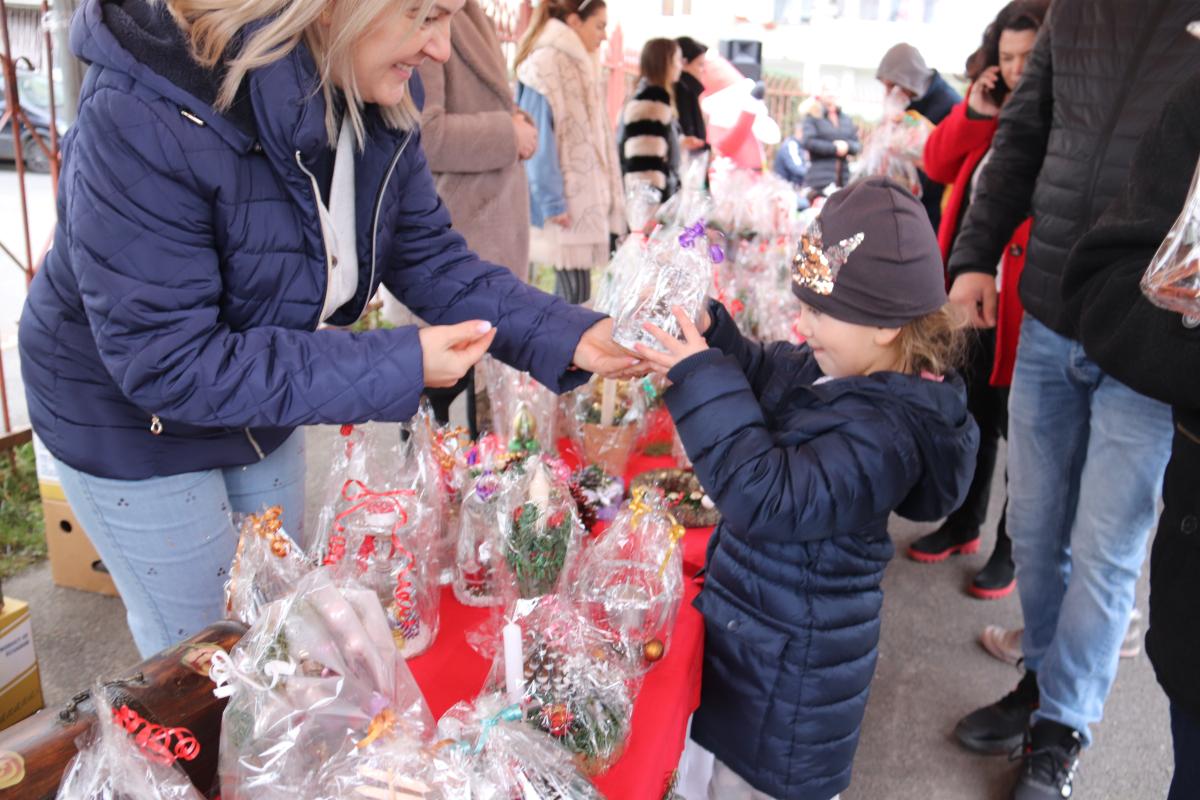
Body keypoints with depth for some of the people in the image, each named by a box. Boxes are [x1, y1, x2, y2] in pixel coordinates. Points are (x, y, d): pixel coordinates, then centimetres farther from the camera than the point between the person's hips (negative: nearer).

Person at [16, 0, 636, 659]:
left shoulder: (380, 107, -14)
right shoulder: (146, 117, -35)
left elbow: (431, 257, -7)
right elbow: (164, 365, -34)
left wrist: (569, 336, -22)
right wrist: (395, 365, -36)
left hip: (262, 408, 6)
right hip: (129, 417, -6)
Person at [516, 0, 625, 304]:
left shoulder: (579, 65, 18)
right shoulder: (545, 62, -9)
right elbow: (538, 138, -15)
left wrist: (607, 196, 17)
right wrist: (552, 200, -18)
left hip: (585, 197, 9)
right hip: (564, 199, -9)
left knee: (576, 289, 9)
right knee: (574, 290, -9)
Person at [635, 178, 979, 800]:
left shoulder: (881, 432, -30)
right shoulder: (835, 370, -2)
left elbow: (768, 496, -37)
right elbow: (764, 374, 15)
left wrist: (702, 378, -36)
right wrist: (710, 335, -5)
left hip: (791, 665, -9)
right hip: (759, 627, 9)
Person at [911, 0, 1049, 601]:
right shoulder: (989, 110, 9)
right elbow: (940, 166, 11)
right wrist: (973, 113, -2)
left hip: (1028, 299, -7)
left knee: (1022, 427, 6)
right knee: (973, 414, 19)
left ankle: (1014, 550, 23)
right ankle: (964, 524, 36)